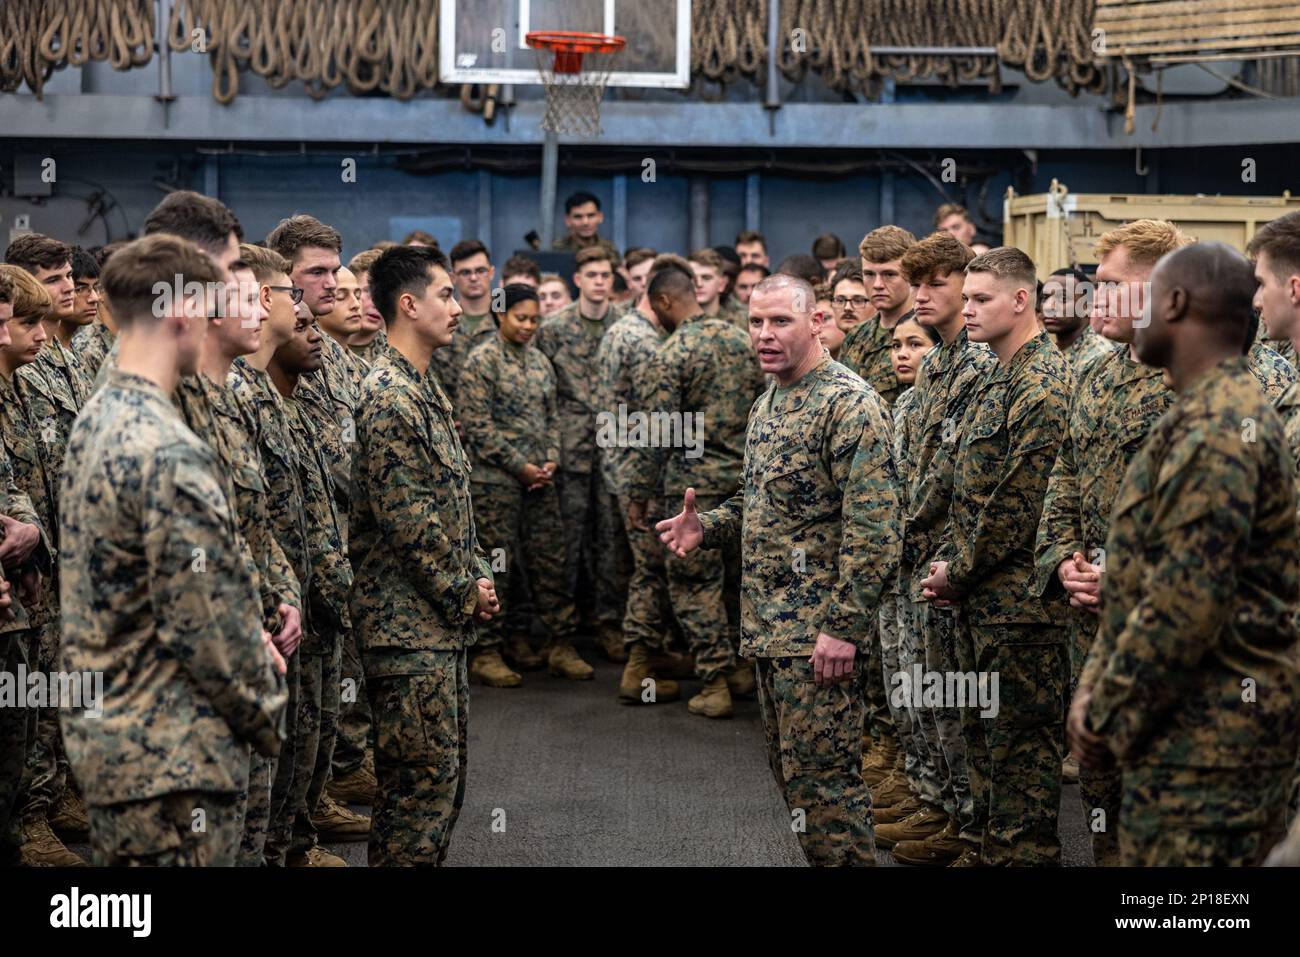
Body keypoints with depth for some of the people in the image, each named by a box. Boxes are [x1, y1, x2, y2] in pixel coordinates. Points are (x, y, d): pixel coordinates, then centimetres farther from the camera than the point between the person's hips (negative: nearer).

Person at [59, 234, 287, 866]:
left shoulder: (93, 422, 7)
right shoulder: (170, 454, -22)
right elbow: (207, 621, -20)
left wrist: (246, 634, 11)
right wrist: (268, 718, -5)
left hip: (104, 738, 9)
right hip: (171, 756, -9)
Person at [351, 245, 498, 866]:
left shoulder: (427, 390, 15)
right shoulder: (388, 399, -17)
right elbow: (407, 521, -21)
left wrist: (478, 577, 8)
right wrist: (463, 591, -12)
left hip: (445, 620, 10)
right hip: (409, 624, -10)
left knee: (447, 773, 15)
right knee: (423, 779, -5)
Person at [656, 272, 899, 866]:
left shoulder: (848, 403, -15)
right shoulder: (766, 404, 14)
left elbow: (873, 523, -20)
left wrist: (844, 625, -23)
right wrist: (706, 528, 8)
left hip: (817, 632, -9)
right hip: (767, 626, 9)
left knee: (822, 774, -6)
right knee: (790, 769, 15)